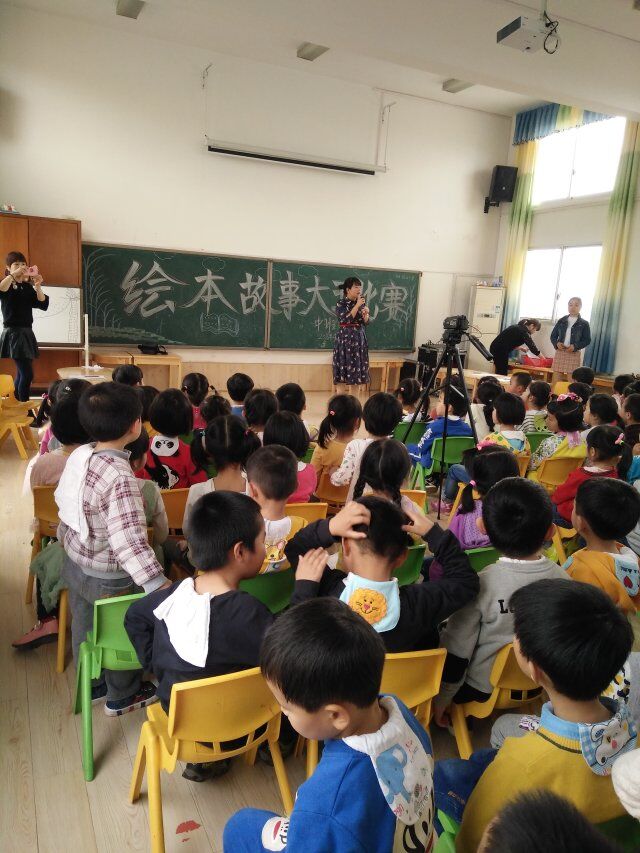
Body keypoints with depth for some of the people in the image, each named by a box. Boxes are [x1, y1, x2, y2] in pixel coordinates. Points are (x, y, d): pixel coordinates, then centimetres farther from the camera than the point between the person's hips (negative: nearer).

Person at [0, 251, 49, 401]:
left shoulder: (28, 288, 11)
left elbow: (44, 305, -1)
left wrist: (38, 287, -13)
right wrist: (13, 275, -31)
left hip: (27, 333, 6)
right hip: (13, 333, -6)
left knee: (22, 374, 10)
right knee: (27, 374, -14)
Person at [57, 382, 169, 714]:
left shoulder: (80, 455, -10)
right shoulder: (120, 477, -34)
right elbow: (130, 542, -42)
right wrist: (161, 586, -46)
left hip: (74, 563, 7)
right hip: (108, 578, -7)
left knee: (83, 626, 28)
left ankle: (91, 683, 53)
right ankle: (122, 696, 43)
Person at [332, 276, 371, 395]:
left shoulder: (362, 303, 8)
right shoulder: (341, 304, -6)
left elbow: (366, 322, 8)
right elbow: (346, 319, -19)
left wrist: (366, 314, -12)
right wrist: (357, 306, -18)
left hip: (359, 339, 5)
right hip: (345, 339, -5)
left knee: (358, 370, 6)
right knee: (343, 370, -4)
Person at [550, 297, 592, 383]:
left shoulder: (584, 324, 1)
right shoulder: (561, 321, 8)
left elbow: (587, 340, -1)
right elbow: (553, 335, 11)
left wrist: (575, 346, -16)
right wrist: (556, 343, -10)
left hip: (574, 354, -2)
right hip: (560, 352, 2)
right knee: (555, 381, 3)